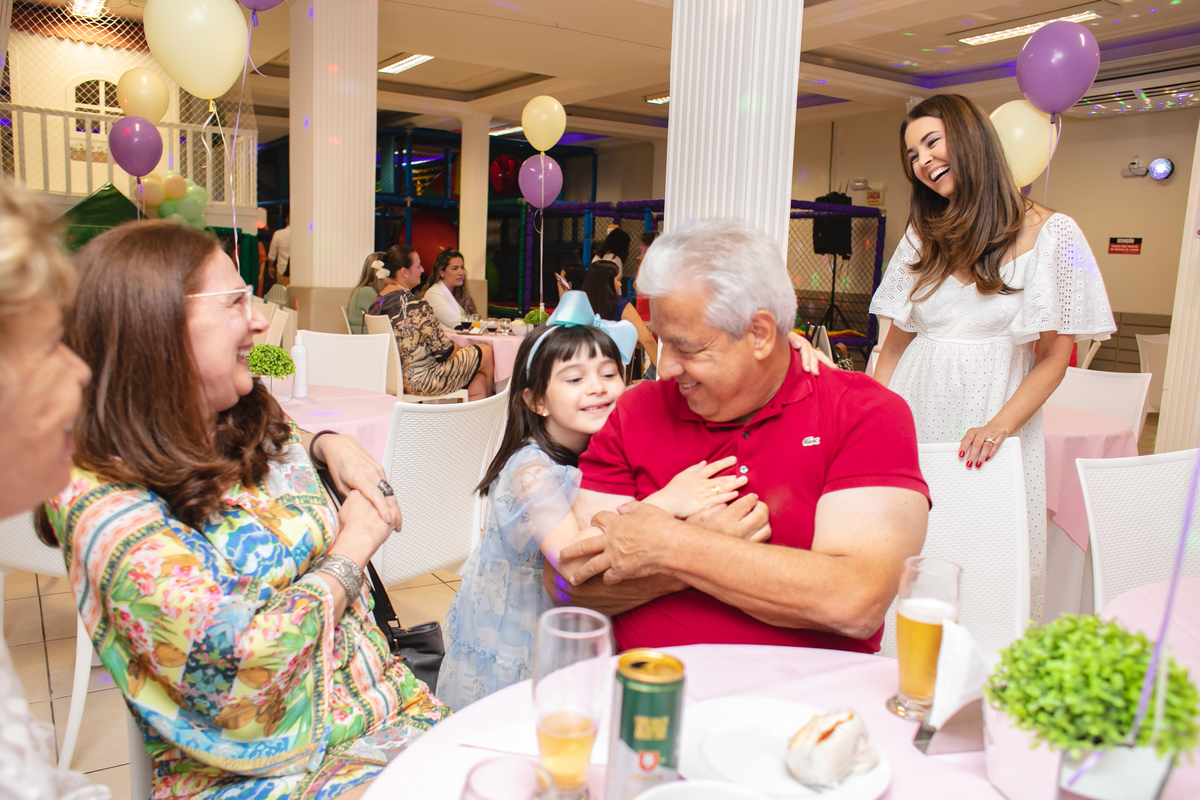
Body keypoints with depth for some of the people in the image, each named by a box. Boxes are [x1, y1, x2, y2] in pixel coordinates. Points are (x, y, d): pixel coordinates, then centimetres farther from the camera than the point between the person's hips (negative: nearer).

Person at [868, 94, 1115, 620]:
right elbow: (896, 339, 10)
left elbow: (1054, 355, -4)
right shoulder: (924, 236, 10)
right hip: (913, 417, 4)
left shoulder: (1049, 234, -3)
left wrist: (999, 426, -18)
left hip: (992, 418, -3)